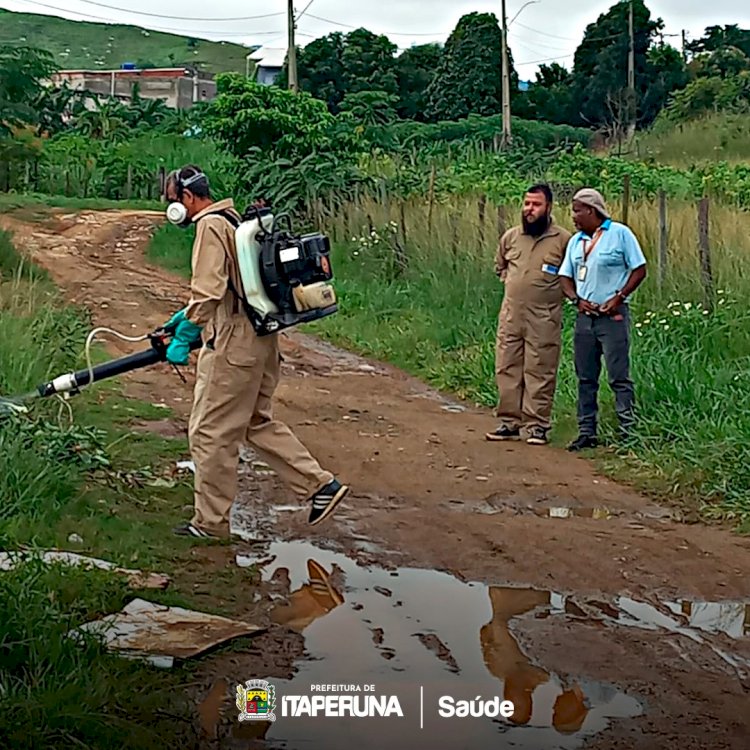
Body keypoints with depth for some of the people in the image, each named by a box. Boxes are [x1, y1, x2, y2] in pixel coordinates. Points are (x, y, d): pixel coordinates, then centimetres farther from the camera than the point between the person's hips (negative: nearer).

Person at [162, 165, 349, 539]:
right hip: (259, 340, 10)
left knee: (210, 433, 1)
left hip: (232, 346, -10)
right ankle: (321, 485, 17)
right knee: (256, 423, 19)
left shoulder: (211, 225, -13)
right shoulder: (234, 220, 17)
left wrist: (183, 337, -15)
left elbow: (207, 291, -22)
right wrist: (187, 315, 26)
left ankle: (211, 522, 11)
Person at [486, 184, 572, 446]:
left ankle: (536, 425, 5)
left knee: (540, 372, -1)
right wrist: (512, 283, 13)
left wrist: (558, 289, -5)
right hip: (510, 314, 4)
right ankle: (509, 422, 15)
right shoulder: (510, 237, 8)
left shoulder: (563, 239, -5)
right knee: (507, 368, 6)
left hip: (544, 318, -4)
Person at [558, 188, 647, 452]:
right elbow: (565, 277, 15)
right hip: (585, 317, 6)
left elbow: (639, 269, -4)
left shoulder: (620, 234, -3)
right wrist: (577, 300, -3)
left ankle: (628, 432, -3)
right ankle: (587, 432, 15)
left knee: (619, 377, -7)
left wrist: (619, 297, -14)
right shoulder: (576, 241, 14)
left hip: (613, 316, -6)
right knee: (585, 378, 9)